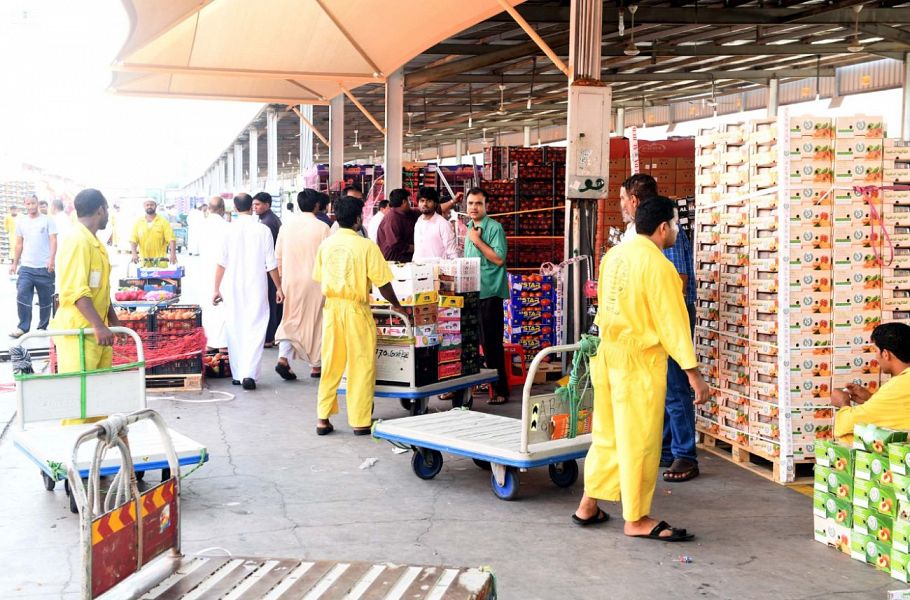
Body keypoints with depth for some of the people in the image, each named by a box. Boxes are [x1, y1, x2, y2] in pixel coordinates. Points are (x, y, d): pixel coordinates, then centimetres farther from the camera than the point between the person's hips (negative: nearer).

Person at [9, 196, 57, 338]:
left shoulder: (47, 220, -2)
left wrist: (51, 259, -20)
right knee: (22, 296, -6)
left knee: (45, 299, 5)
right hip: (26, 267, 3)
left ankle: (43, 327, 17)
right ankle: (23, 327, 1)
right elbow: (19, 244, 15)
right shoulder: (21, 221, 10)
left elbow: (53, 241, -7)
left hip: (44, 267, -3)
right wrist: (15, 263, 11)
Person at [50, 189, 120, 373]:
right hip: (77, 332, -10)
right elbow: (76, 290, -24)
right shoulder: (78, 241, -15)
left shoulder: (94, 242, 16)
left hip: (96, 329, 10)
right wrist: (98, 326, -28)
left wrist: (113, 322, 23)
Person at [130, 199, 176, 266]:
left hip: (160, 259, -2)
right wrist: (134, 253, -13)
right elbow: (133, 239, 4)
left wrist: (173, 253, -21)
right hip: (144, 260, 2)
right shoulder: (138, 222, 9)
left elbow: (171, 239, -6)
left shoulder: (163, 221, 2)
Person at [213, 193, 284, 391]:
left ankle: (237, 374, 16)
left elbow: (221, 263, -2)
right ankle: (249, 373, -14)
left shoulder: (229, 230, -4)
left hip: (233, 287, 1)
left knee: (234, 330, 11)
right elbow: (271, 263, -1)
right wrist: (278, 288, 9)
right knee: (255, 330, -1)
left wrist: (216, 289, 6)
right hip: (256, 287, -1)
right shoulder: (263, 230, -5)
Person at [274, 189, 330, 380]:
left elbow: (278, 256, 7)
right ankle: (315, 365, 15)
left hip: (291, 281, 3)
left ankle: (283, 358, -6)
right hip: (315, 281, -3)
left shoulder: (286, 227, 2)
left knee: (292, 320, 12)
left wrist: (282, 279, 17)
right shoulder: (322, 228, -9)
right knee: (315, 321, 8)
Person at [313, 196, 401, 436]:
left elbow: (319, 277, 9)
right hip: (356, 308, -5)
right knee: (361, 364, 5)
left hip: (331, 307, 5)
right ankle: (360, 421, 9)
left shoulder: (326, 244, 3)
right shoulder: (366, 246, -11)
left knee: (331, 364, 12)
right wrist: (395, 304, 5)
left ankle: (323, 418, 14)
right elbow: (382, 282, -10)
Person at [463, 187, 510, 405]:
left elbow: (499, 258, -18)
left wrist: (477, 241, -16)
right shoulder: (469, 228, 16)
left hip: (490, 292, -8)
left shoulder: (494, 227, -8)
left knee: (491, 342, -5)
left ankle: (500, 390, 2)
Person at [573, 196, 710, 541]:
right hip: (639, 359, -8)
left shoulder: (615, 255, 7)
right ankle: (636, 520, 10)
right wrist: (693, 373, -14)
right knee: (639, 440, 1)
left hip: (606, 354, 8)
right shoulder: (657, 265, -15)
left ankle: (589, 506, 23)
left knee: (607, 433, 16)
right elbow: (673, 322, -17)